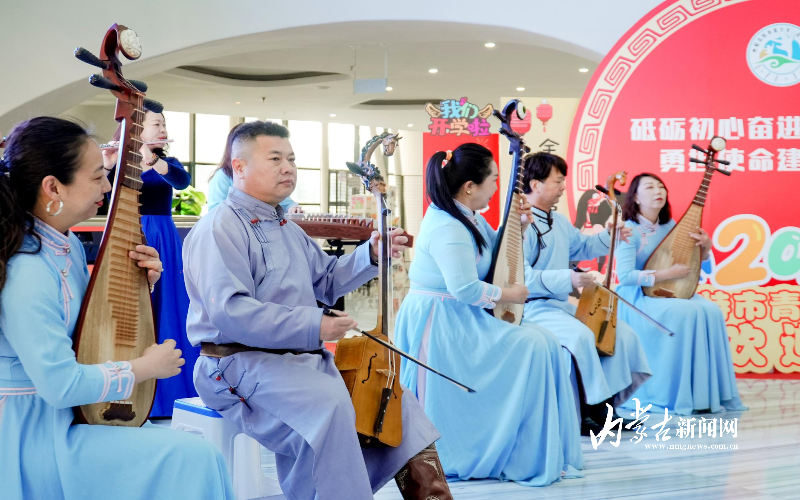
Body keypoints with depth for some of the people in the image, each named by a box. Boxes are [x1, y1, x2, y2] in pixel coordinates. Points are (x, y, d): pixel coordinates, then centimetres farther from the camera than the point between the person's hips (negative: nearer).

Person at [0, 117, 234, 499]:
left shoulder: (69, 245, 5)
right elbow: (61, 384, -27)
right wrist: (146, 367, -14)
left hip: (69, 417, 9)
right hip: (35, 435, -9)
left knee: (197, 450, 1)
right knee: (191, 457, -18)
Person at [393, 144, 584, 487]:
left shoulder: (467, 217, 11)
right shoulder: (448, 228, -21)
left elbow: (494, 249, 27)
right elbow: (465, 288, -27)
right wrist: (507, 295, -12)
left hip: (457, 320, 11)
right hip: (442, 326, -11)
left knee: (540, 342, 4)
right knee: (533, 346, -17)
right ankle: (529, 459, -9)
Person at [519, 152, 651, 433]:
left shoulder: (558, 222, 14)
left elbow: (581, 247, 31)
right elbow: (521, 276, -27)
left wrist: (608, 237, 12)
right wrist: (567, 279, -32)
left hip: (562, 304, 10)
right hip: (533, 308, -10)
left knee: (620, 332, 4)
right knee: (581, 335, -34)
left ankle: (603, 407, 9)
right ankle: (580, 414, -19)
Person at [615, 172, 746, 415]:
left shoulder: (669, 226, 7)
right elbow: (625, 275, -21)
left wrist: (706, 245, -4)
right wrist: (667, 274, -23)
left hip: (670, 294, 6)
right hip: (638, 297, -6)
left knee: (710, 311, -20)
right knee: (685, 313, -31)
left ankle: (707, 393, -15)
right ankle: (678, 396, -21)